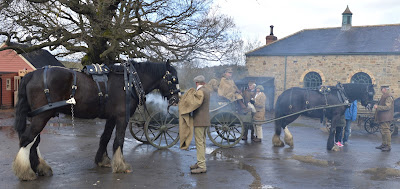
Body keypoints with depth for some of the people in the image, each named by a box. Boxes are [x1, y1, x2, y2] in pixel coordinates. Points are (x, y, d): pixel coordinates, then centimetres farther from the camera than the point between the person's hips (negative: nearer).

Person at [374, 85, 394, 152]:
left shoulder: (388, 97, -15)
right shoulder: (383, 96, 16)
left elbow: (387, 107, -22)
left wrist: (378, 107, -22)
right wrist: (377, 106, 13)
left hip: (386, 118, -10)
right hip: (382, 118, 10)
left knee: (386, 131, -8)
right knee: (382, 131, 15)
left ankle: (389, 146, -4)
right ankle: (384, 144, 23)